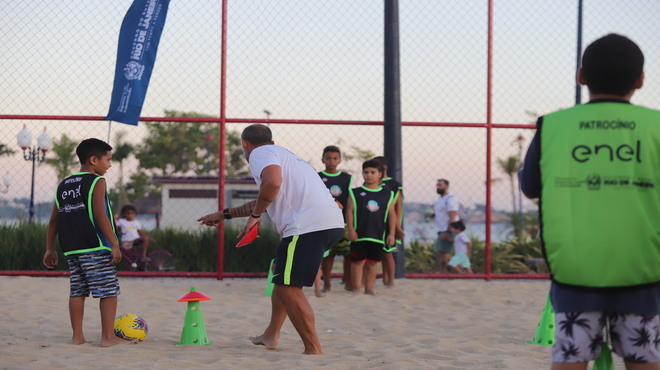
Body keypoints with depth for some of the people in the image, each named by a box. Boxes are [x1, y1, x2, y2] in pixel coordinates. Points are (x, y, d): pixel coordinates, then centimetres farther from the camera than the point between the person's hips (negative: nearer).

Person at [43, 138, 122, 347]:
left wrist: (50, 249, 20)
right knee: (108, 291, -1)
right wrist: (114, 244, -14)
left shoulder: (63, 185, 16)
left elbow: (54, 220, 15)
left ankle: (77, 336, 12)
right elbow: (100, 215, -15)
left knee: (77, 291, 12)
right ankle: (108, 337, -2)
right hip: (95, 248, -7)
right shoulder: (96, 182, -5)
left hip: (71, 249, 7)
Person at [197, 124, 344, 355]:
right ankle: (271, 336, 36)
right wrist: (225, 214, 52)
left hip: (309, 224, -10)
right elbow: (265, 202, 44)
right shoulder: (281, 154, 32)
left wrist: (254, 216, -7)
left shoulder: (259, 153, 2)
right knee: (283, 277, 26)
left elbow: (272, 182, -21)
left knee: (288, 287, -9)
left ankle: (314, 351, -11)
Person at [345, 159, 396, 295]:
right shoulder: (355, 193, 2)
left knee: (372, 262, 7)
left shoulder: (387, 194, 7)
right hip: (359, 234, -2)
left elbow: (392, 214, 8)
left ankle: (369, 288, 15)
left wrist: (391, 233, 3)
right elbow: (349, 211, -1)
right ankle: (357, 288, 5)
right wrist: (350, 229, -10)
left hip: (378, 235, 2)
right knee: (358, 261, -2)